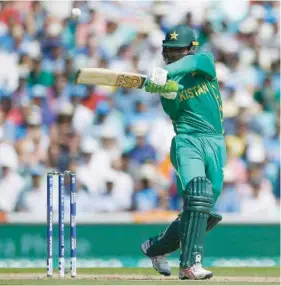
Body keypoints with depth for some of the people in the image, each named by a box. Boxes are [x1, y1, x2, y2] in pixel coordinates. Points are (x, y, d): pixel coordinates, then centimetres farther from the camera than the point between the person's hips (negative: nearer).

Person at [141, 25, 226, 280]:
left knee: (204, 212, 5)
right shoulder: (165, 80, 5)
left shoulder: (205, 61, 4)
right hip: (188, 142, -3)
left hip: (216, 144, 3)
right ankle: (190, 265, -31)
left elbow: (193, 62, -21)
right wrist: (167, 94, -28)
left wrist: (166, 72, -36)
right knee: (197, 197, -26)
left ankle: (156, 247, 26)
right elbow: (173, 112, -8)